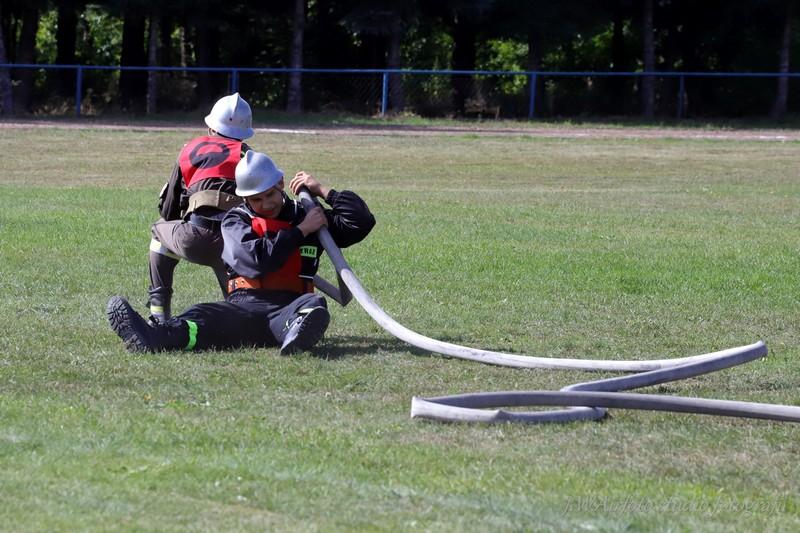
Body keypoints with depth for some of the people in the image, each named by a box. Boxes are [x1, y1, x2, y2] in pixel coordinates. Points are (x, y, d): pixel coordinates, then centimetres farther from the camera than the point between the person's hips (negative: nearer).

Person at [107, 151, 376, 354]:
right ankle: (154, 337, -65)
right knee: (206, 316, -33)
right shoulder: (236, 221, 17)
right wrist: (300, 231, 2)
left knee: (314, 305, -37)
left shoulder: (307, 216, 21)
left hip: (289, 306, 1)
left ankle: (297, 335, -74)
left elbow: (362, 222, 14)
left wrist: (323, 191, 12)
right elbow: (256, 259, -3)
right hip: (244, 305, -1)